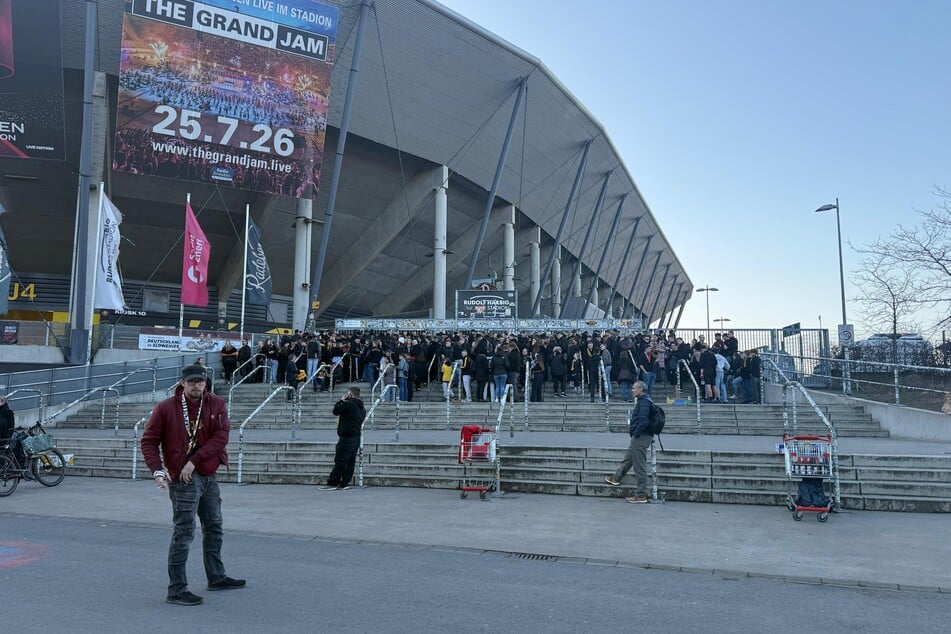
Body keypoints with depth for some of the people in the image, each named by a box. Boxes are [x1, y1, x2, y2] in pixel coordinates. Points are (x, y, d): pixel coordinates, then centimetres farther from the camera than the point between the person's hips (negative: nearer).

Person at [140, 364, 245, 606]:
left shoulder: (217, 404, -1)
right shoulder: (166, 408, -7)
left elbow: (221, 436, -10)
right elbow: (149, 441, -4)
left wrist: (194, 461, -17)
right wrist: (157, 470, -17)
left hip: (209, 475, 6)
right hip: (184, 478, -6)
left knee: (214, 527, 18)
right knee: (184, 532, -6)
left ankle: (216, 577, 34)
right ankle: (176, 589, 3)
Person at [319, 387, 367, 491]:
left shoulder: (349, 404, -15)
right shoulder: (362, 408, 15)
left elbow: (335, 411, -10)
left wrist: (341, 400, 1)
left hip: (347, 437, -9)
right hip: (356, 437, 9)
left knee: (340, 461, -6)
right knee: (350, 461, 7)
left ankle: (332, 483, -4)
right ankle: (344, 483, 10)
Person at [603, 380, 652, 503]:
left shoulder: (644, 402, -19)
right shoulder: (643, 401, 14)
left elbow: (643, 421, -28)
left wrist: (636, 433, -18)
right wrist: (632, 425, 14)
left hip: (640, 437, -11)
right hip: (639, 437, 11)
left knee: (639, 465, -5)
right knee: (628, 458, 25)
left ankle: (641, 495, 1)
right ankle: (616, 478, 43)